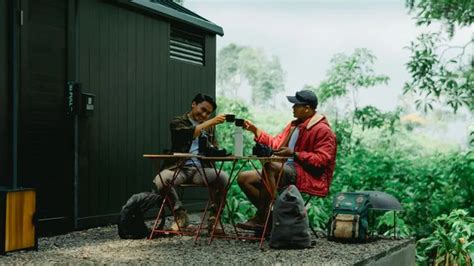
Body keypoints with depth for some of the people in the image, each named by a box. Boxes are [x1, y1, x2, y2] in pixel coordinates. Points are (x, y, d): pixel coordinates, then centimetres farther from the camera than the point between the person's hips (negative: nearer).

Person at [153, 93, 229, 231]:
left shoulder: (210, 126, 21)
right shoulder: (178, 122, 7)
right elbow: (188, 134, -16)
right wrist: (211, 122, -18)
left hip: (202, 168, 3)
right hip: (180, 167, -2)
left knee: (223, 178, -28)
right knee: (159, 181, -32)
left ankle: (214, 217, -8)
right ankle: (180, 214, -8)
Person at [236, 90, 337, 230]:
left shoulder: (322, 130, -8)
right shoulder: (294, 124, 20)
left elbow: (322, 160, -16)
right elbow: (276, 143, 21)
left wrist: (294, 154, -21)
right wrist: (255, 130, 13)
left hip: (307, 177, -9)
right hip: (284, 171, 9)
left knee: (269, 165, -35)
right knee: (244, 178, -2)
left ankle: (261, 218, -29)